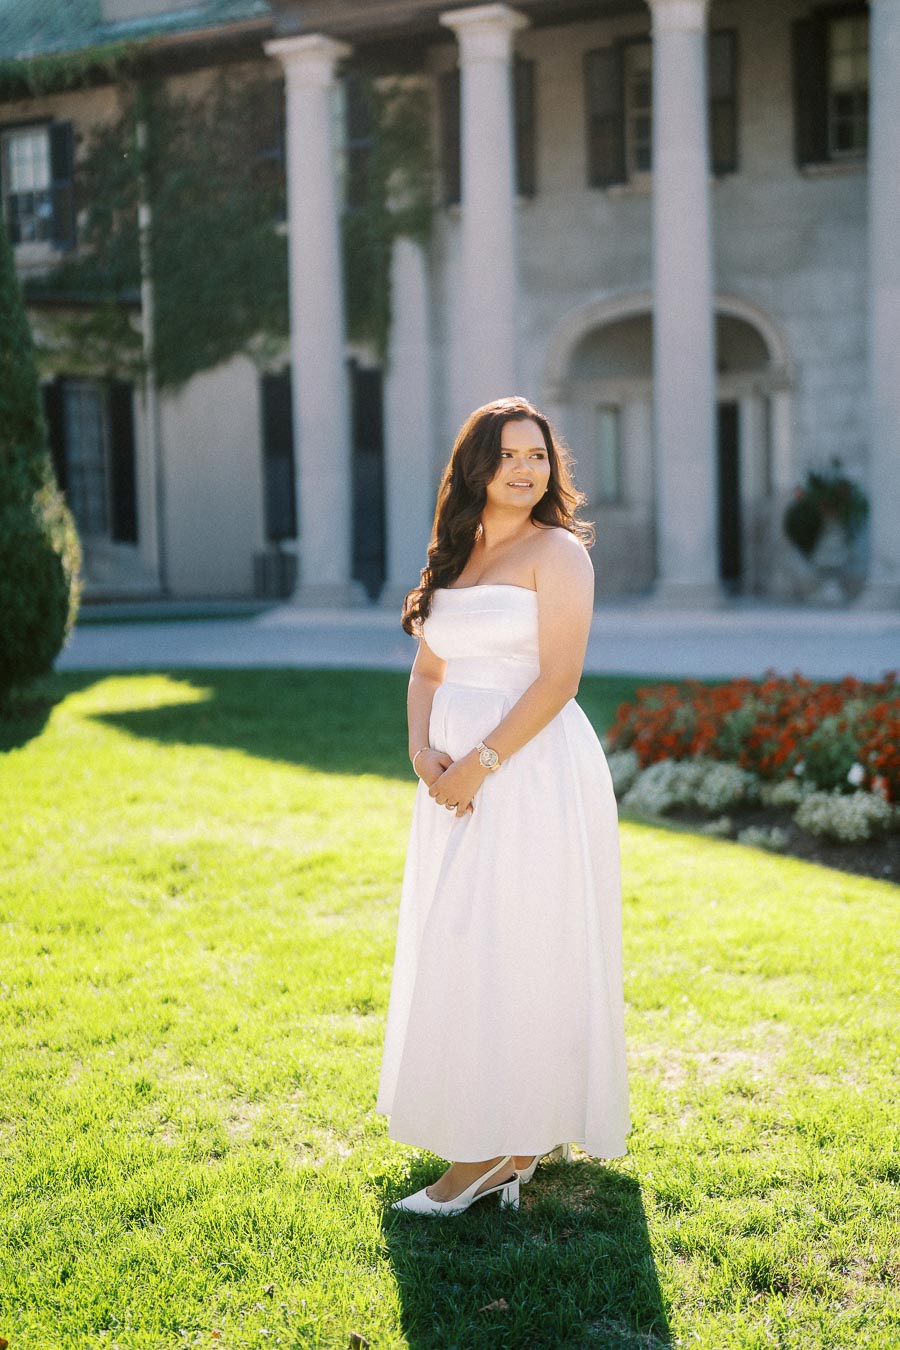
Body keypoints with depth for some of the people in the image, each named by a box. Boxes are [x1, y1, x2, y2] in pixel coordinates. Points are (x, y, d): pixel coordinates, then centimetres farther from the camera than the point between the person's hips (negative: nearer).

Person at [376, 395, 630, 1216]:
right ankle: (520, 1139, 22)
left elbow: (558, 678, -15)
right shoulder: (454, 557, 15)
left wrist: (480, 764, -17)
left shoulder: (558, 550, -6)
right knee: (455, 953, 10)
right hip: (460, 776, 8)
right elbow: (427, 670, 14)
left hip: (531, 770, -7)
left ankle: (496, 1151, 3)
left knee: (507, 950, -6)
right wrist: (423, 752, -4)